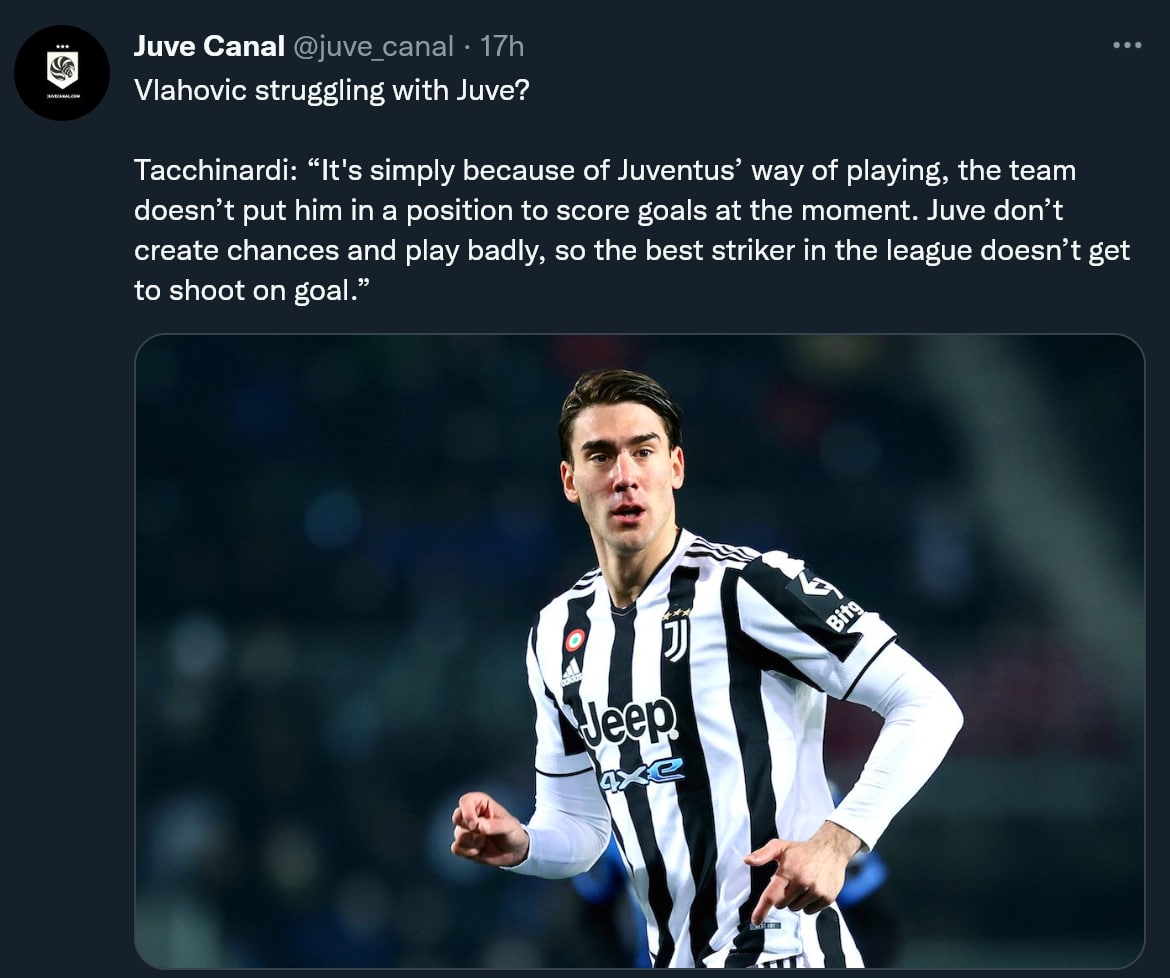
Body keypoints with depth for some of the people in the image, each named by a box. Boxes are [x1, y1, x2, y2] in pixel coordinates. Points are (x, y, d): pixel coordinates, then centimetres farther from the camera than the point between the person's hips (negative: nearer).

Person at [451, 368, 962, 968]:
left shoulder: (745, 586, -11)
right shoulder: (556, 635, 10)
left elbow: (928, 707, -13)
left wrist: (837, 840, -24)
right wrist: (520, 847, -5)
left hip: (782, 954, -7)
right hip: (671, 959, 7)